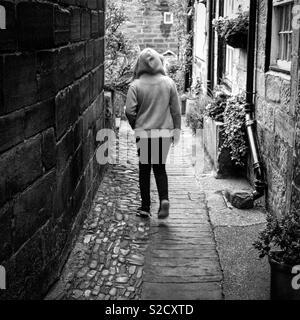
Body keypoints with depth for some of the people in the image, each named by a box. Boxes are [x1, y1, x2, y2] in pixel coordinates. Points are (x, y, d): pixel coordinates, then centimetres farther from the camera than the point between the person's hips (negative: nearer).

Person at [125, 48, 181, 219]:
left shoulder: (136, 85, -9)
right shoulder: (169, 83, -3)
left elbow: (130, 111, -10)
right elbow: (176, 110, 1)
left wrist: (137, 127, 8)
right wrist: (176, 130, 11)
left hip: (144, 133, -1)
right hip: (164, 133, 2)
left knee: (144, 170, 11)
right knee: (160, 168, 15)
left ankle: (145, 207, 15)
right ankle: (164, 199, -5)